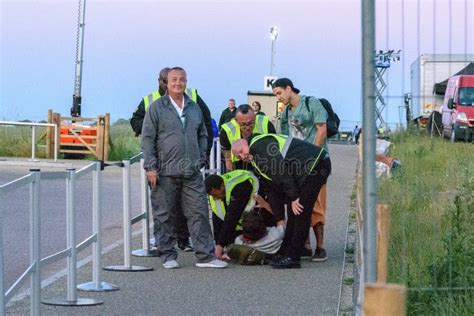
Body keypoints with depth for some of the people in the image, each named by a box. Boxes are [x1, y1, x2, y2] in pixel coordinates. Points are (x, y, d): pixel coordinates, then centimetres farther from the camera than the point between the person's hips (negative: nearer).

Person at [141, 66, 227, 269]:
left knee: (199, 213, 1)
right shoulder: (157, 108, 0)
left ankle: (205, 256, 3)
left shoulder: (194, 108, 14)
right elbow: (147, 138, -3)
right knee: (164, 216, 2)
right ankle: (168, 256, 11)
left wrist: (201, 159, 13)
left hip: (192, 173, 4)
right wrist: (150, 167, -10)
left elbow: (202, 135, 24)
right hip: (165, 172, -4)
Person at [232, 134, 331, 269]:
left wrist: (293, 197, -17)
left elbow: (281, 169, -20)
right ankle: (284, 253, 17)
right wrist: (279, 219, 20)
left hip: (315, 165, -10)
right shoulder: (257, 162, 21)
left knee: (300, 212, -10)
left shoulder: (258, 144, -11)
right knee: (294, 212, 12)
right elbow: (273, 191, 23)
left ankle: (292, 258, -8)